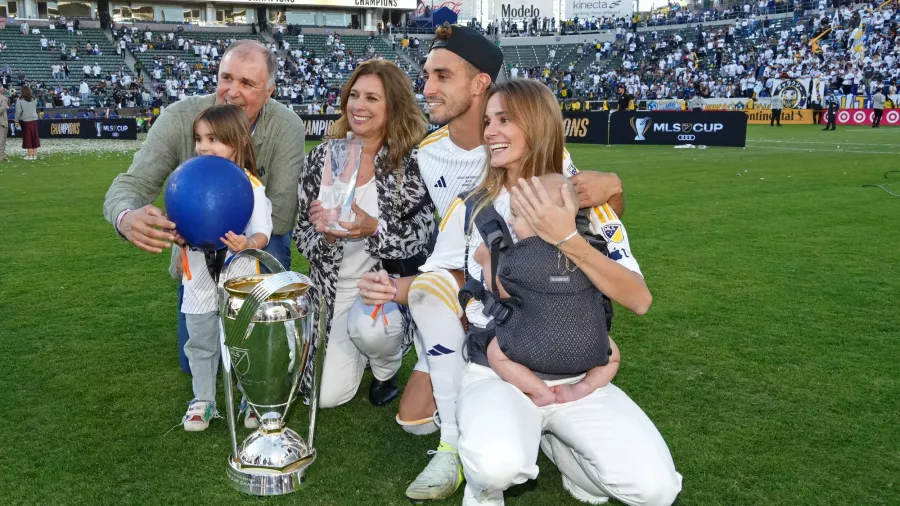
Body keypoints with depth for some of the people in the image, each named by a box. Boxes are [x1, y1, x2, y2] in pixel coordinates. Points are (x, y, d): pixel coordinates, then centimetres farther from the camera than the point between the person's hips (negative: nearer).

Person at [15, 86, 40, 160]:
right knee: (34, 137, 7)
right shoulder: (34, 99, 5)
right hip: (34, 120, 4)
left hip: (25, 121, -3)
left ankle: (30, 155, 1)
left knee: (27, 137, 2)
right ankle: (34, 154, 9)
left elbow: (18, 111, -7)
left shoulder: (20, 100, -8)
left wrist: (17, 121, -1)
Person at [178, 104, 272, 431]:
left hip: (239, 281, -4)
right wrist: (176, 236, -10)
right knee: (201, 345, 15)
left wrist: (248, 243, -35)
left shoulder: (250, 186, -12)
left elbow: (262, 233, -17)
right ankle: (203, 400, 31)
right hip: (200, 281, 4)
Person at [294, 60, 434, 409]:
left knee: (369, 325, -37)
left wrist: (373, 227, -32)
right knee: (328, 395, -4)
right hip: (333, 289, 3)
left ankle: (387, 367, 2)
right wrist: (325, 236, -23)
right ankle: (360, 348, 30)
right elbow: (301, 232, 0)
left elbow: (422, 233, -15)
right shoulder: (323, 156, -2)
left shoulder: (409, 161, -11)